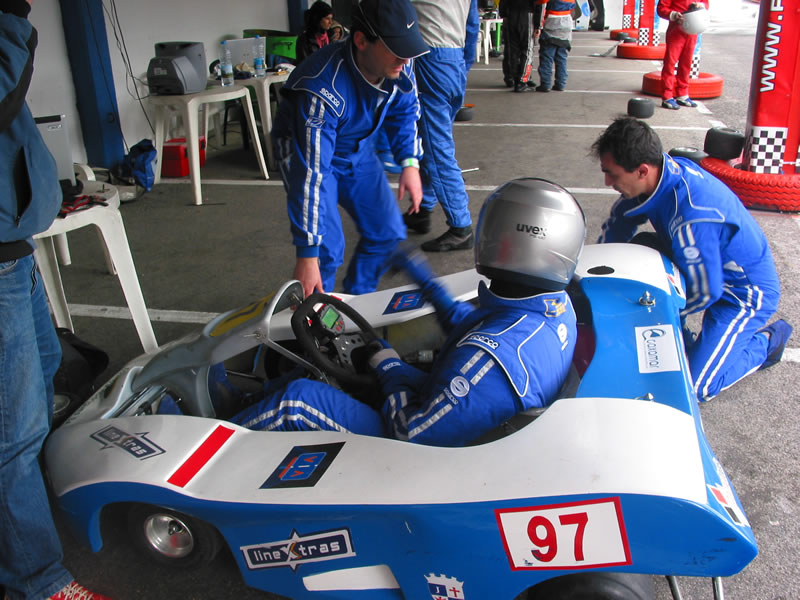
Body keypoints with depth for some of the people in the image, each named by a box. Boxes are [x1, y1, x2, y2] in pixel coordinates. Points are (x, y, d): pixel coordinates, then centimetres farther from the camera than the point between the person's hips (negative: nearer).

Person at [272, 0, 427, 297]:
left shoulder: (400, 67, -21)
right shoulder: (323, 91, -40)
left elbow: (404, 112, 3)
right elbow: (310, 175, -40)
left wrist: (410, 162, -11)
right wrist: (307, 254, -39)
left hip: (358, 150, 6)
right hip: (309, 149, -6)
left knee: (388, 234, 1)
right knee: (327, 248, -19)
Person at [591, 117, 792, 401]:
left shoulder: (691, 217, -39)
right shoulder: (663, 169, -13)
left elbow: (705, 292, -27)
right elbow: (618, 222, 4)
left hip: (744, 293, -8)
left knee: (694, 386, -11)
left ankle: (765, 341, 10)